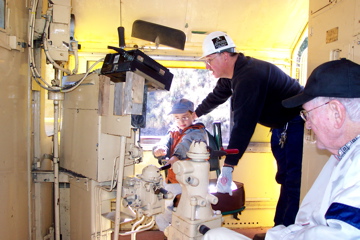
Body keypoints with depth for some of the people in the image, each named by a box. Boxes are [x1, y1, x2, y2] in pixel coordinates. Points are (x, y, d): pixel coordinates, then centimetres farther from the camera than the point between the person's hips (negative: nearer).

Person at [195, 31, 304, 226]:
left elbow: (243, 125, -33)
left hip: (297, 125, -10)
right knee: (284, 180, 12)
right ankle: (279, 228, 21)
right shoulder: (232, 74, 3)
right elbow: (216, 97, 21)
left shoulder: (249, 76, -29)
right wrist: (194, 115, 35)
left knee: (294, 184, -11)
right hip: (280, 127, 10)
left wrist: (227, 167, -31)